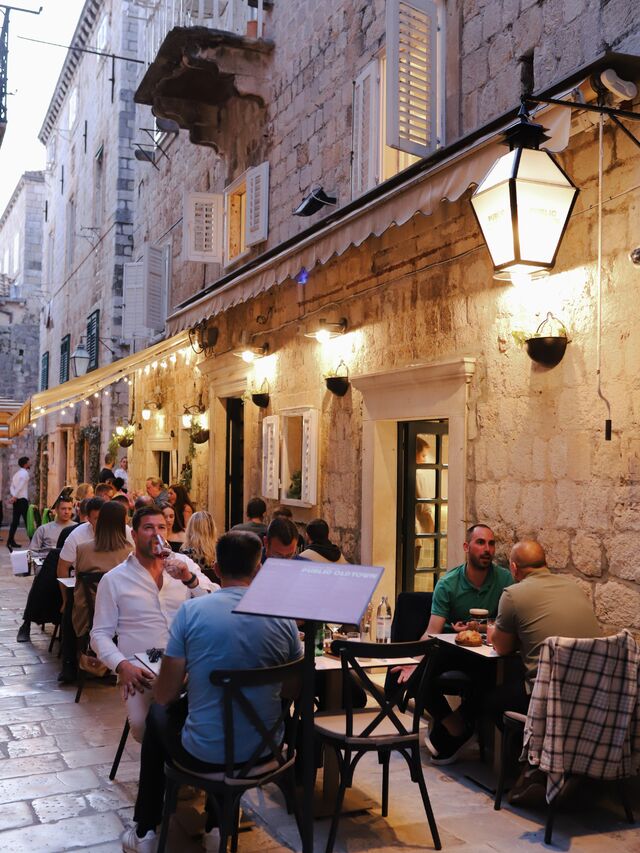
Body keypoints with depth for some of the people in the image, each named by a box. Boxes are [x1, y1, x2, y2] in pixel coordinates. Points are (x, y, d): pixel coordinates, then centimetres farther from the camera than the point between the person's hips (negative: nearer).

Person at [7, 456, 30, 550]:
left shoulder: (17, 473, 19)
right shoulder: (25, 473, -8)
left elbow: (12, 487, 10)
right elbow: (20, 486, -19)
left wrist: (13, 496, -3)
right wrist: (15, 497, -20)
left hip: (16, 500, 8)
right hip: (22, 499, -8)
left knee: (15, 520, 7)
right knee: (27, 520, -4)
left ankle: (10, 541, 5)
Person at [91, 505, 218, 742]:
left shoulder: (183, 563, 12)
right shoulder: (113, 579, 7)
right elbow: (100, 634, 7)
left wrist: (190, 579, -13)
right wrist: (121, 665, -11)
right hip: (142, 669, -1)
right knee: (144, 726, -28)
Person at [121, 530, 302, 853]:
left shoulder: (190, 611, -14)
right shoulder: (282, 616, -7)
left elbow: (164, 695, -8)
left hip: (203, 754, -3)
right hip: (264, 750, 3)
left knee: (157, 714, 30)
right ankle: (217, 825, 38)